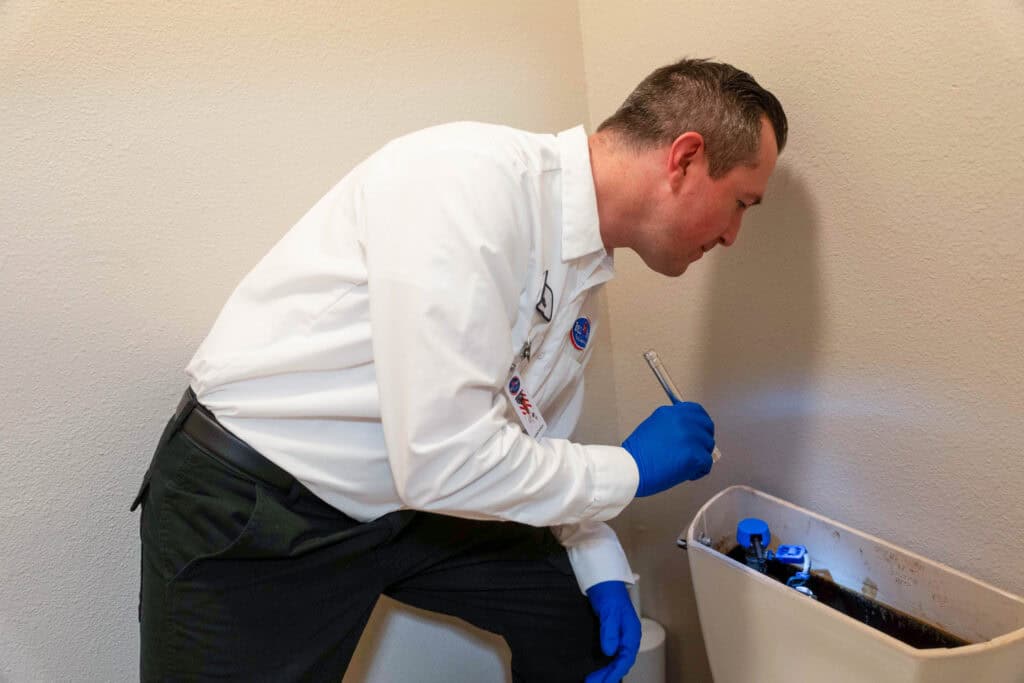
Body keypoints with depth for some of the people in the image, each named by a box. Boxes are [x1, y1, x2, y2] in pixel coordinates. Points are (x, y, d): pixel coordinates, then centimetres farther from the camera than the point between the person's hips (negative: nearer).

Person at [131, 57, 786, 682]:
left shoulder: (585, 270, 1)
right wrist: (629, 469, -17)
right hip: (248, 503, -7)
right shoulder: (472, 179, -27)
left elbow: (535, 440, 14)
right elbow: (442, 460, -31)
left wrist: (602, 569, 5)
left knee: (579, 609, 11)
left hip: (403, 503, 8)